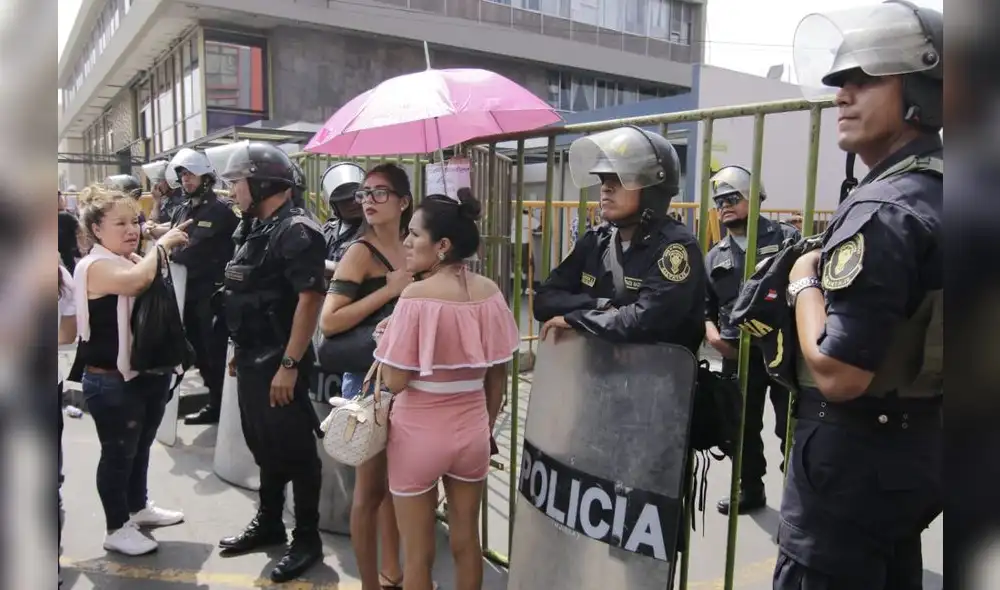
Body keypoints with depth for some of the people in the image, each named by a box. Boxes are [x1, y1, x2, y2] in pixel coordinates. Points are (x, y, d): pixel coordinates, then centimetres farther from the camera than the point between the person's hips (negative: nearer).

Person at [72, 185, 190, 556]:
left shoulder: (132, 261, 9)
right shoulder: (95, 266, -18)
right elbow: (139, 281, -38)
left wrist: (166, 248, -3)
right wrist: (162, 244, -26)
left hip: (148, 372, 9)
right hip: (111, 382, -9)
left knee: (141, 447, 22)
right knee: (118, 452, 5)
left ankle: (138, 507, 41)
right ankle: (117, 529, 21)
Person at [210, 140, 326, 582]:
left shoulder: (296, 231, -17)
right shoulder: (260, 230, 13)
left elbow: (310, 298, -24)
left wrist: (290, 365, -26)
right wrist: (240, 352, 19)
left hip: (279, 364, -9)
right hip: (253, 361, 9)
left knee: (295, 451, 2)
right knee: (264, 445, 19)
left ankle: (307, 539, 16)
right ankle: (268, 524, 35)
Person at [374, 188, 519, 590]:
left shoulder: (417, 296, -20)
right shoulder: (490, 293, -4)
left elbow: (394, 382, -19)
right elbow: (497, 376, 3)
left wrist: (386, 339, -1)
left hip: (419, 432, -4)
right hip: (472, 428, 5)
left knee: (417, 552, 13)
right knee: (466, 542, 21)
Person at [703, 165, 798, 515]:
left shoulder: (785, 238, 1)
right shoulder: (715, 257, 13)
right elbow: (704, 305, 14)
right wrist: (710, 330, -6)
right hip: (737, 353, 4)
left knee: (792, 426, 2)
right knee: (743, 426, 15)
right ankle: (750, 489, 32)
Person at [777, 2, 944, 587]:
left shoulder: (881, 213, -23)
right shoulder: (939, 192, 7)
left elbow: (838, 374, -27)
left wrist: (804, 281, -13)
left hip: (856, 453, -10)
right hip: (918, 445, 10)